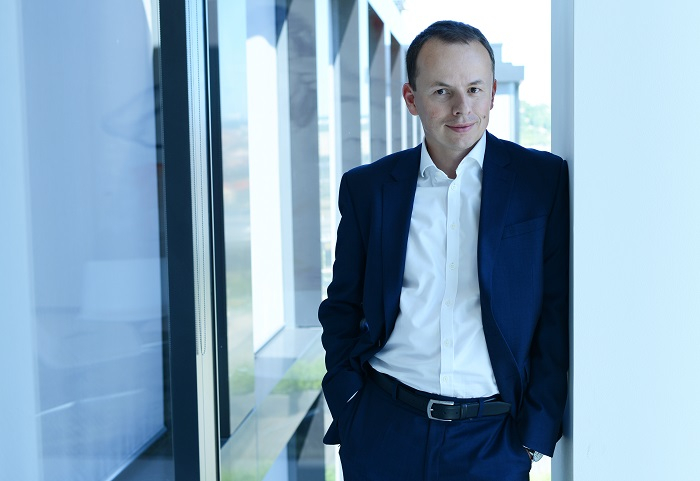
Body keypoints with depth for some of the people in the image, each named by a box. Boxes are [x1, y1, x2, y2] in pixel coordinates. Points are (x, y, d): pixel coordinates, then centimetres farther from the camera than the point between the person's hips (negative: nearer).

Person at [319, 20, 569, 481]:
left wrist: (535, 432, -5)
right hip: (384, 434, 2)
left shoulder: (544, 179, -2)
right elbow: (342, 306, 11)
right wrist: (349, 407, 0)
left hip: (493, 442, -1)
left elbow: (559, 313, -1)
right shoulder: (368, 187, 4)